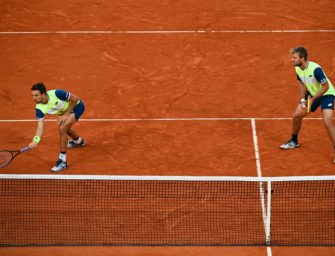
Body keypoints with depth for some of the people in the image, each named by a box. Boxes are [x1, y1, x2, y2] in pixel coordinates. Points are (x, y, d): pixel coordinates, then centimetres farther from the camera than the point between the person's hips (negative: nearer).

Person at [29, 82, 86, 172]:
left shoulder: (56, 94, -37)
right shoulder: (39, 108, -22)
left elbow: (75, 99, -24)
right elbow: (40, 126, -24)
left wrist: (66, 114, -23)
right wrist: (35, 141, -40)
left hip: (77, 106, -7)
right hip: (65, 110, 7)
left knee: (62, 128, -23)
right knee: (64, 128, 29)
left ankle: (62, 161, -14)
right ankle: (79, 141, 65)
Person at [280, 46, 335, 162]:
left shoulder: (315, 69, -33)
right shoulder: (297, 69, -10)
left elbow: (326, 86, -24)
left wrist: (312, 100, -24)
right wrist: (303, 99, -8)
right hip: (312, 94, 7)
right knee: (296, 115, 7)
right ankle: (294, 141, 32)